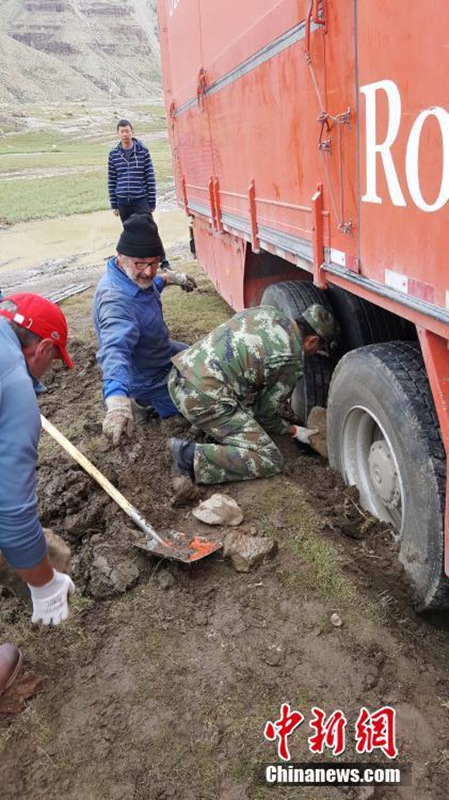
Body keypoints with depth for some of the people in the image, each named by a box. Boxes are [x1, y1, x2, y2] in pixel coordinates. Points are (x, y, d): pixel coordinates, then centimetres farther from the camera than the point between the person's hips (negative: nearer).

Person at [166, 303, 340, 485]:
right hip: (203, 400, -9)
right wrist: (294, 431, 21)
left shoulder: (267, 311, 14)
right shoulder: (292, 360, -6)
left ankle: (205, 424, 17)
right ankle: (192, 456, -13)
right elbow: (265, 412, 3)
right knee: (270, 461, -3)